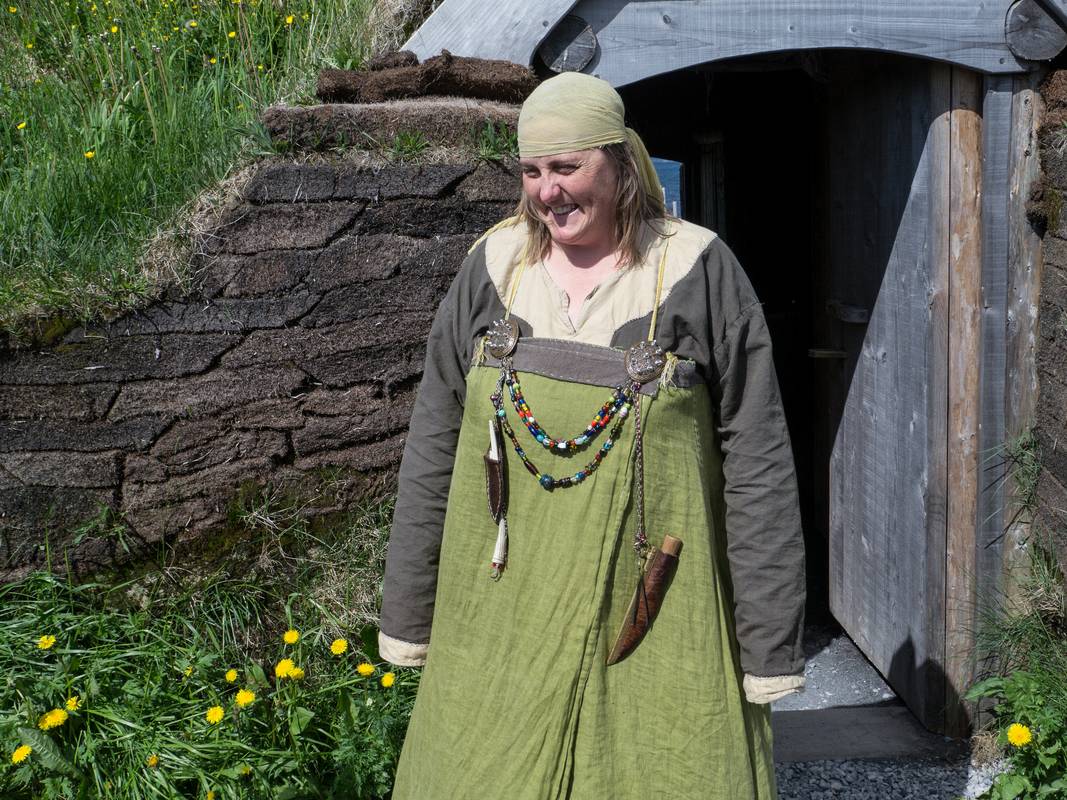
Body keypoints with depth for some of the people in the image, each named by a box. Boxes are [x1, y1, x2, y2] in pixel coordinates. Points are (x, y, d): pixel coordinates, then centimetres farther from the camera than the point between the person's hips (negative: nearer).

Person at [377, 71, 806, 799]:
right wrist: (408, 620, 8)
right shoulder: (493, 268, 3)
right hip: (502, 621, 3)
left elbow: (758, 466, -5)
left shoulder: (698, 273, -5)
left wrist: (771, 646, -5)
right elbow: (433, 451, 7)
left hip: (652, 623, -2)